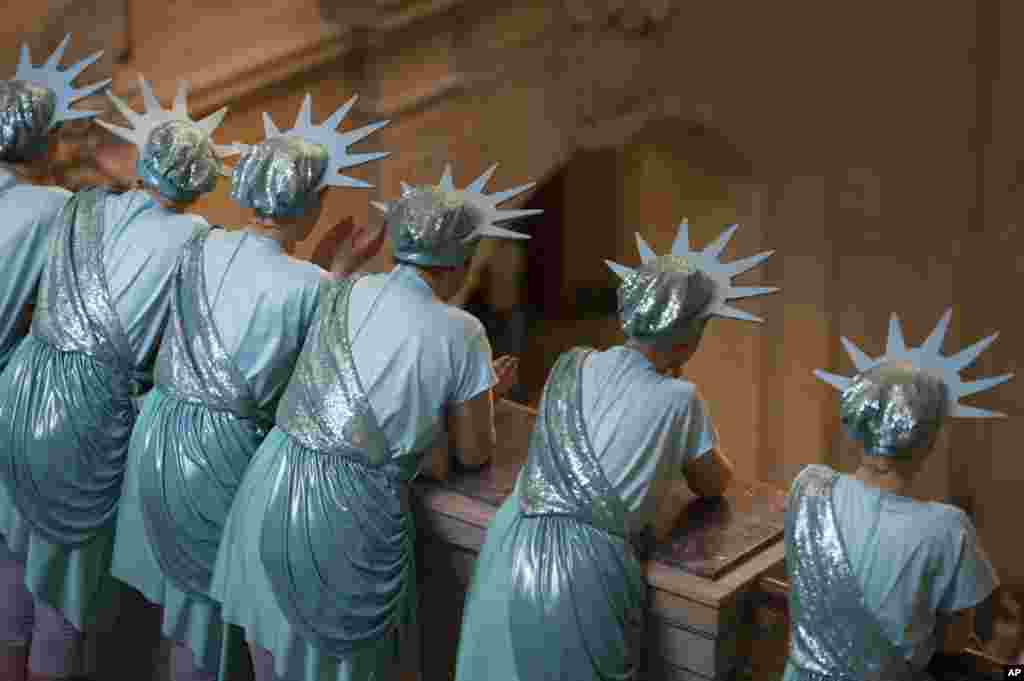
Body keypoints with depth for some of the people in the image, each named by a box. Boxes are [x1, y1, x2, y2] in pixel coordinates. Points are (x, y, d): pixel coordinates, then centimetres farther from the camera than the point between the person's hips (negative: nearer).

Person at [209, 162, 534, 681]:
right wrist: (486, 393, 24)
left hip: (274, 488, 4)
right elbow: (474, 453, 4)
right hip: (351, 511, -4)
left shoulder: (340, 293, 6)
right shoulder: (461, 334, -6)